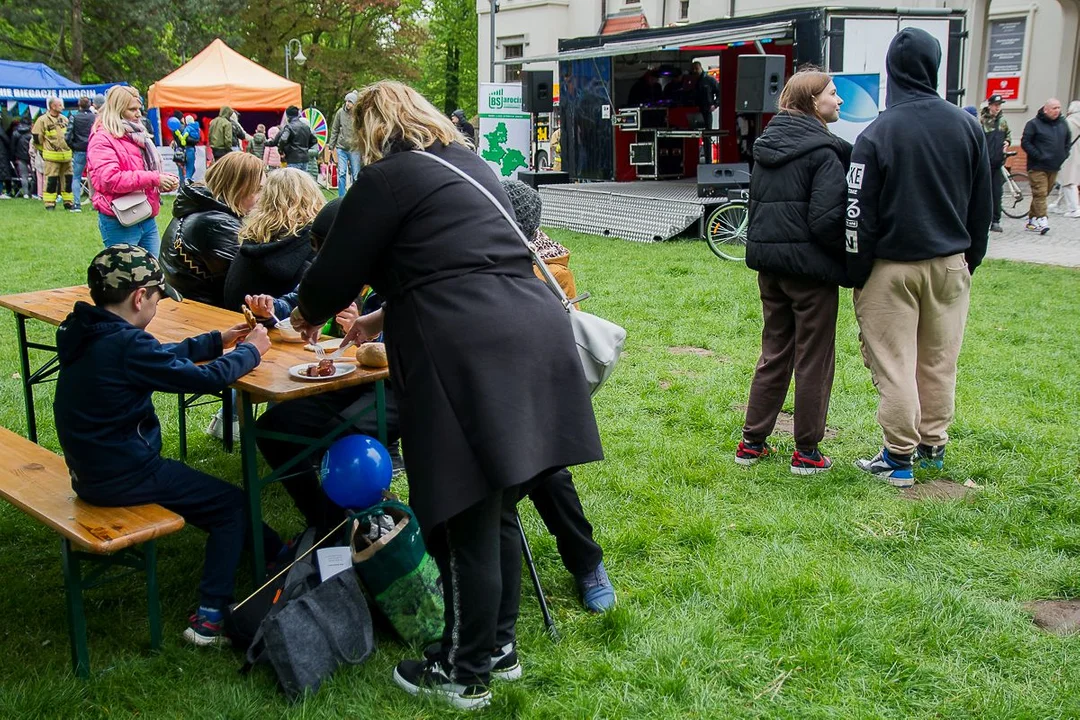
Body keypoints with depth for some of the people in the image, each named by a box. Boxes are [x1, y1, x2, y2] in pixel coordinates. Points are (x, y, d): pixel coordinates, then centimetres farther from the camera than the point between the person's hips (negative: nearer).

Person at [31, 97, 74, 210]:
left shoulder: (65, 119, 12)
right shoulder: (42, 120, -6)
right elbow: (37, 137, -3)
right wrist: (42, 150, 2)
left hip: (66, 156, 5)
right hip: (51, 156, -5)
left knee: (67, 178, 8)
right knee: (51, 180, -5)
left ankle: (68, 202, 17)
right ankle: (50, 203, 1)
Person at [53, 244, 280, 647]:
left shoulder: (87, 333, 4)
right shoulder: (126, 345, -26)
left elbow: (164, 355, 17)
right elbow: (205, 377, -23)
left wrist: (218, 341, 16)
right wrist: (250, 351, -6)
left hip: (94, 469, 10)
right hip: (124, 477, -9)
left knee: (212, 496, 24)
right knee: (233, 503, 7)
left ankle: (278, 555, 35)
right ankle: (209, 618, 7)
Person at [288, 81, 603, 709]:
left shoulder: (388, 178, 0)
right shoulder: (470, 163, 24)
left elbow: (336, 271, 2)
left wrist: (310, 313, 24)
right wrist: (386, 318, 37)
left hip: (469, 360, -8)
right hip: (533, 334, 9)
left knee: (465, 523, 4)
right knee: (497, 511, 19)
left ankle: (465, 674, 19)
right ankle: (499, 647, 33)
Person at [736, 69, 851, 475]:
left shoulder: (766, 145, 10)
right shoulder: (823, 152, -14)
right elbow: (828, 218, -19)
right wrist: (850, 257, -6)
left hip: (769, 265, 7)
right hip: (810, 266, -7)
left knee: (774, 352, 17)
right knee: (814, 360, 5)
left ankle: (752, 442, 20)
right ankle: (807, 452, 12)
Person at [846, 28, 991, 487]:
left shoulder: (877, 134, -13)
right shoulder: (968, 127, 1)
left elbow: (860, 213, -12)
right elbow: (982, 205, 9)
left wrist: (856, 274, -4)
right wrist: (970, 258, 19)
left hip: (893, 266, -4)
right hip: (950, 264, 5)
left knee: (894, 364, 2)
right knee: (940, 362, 15)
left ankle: (898, 459, 8)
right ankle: (933, 446, 27)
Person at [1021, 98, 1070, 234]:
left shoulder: (1063, 124, 12)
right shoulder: (1034, 124, -6)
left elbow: (1067, 142, 25)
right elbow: (1025, 142, -9)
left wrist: (1063, 156, 12)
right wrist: (1038, 156, -15)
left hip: (1054, 167, 6)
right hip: (1037, 167, -6)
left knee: (1043, 194, 10)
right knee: (1040, 194, -14)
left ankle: (1032, 220, 17)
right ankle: (1042, 220, -19)